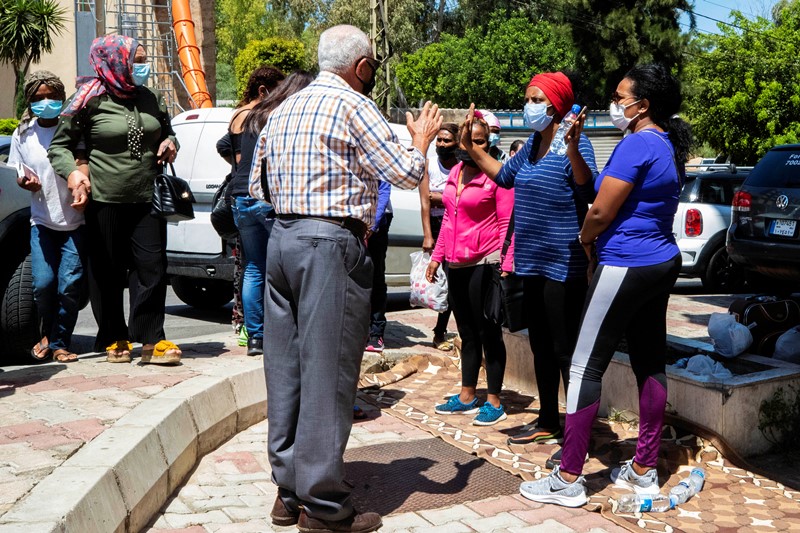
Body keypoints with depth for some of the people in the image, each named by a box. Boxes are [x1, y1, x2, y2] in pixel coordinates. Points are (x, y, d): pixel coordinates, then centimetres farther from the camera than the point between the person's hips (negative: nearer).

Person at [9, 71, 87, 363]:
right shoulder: (23, 134, 7)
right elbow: (16, 173, 15)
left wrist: (84, 188, -24)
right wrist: (25, 181, -8)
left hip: (75, 221, -2)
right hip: (42, 220, 2)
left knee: (70, 285, -8)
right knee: (42, 284, -7)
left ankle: (59, 343, 10)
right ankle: (48, 334, 20)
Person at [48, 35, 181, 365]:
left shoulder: (151, 99, 11)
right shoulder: (91, 101, -3)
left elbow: (167, 130, 29)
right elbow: (60, 145, 3)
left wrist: (170, 143, 5)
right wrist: (71, 171, -15)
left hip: (147, 200, 3)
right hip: (105, 200, -3)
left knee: (151, 267, -2)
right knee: (108, 272, 5)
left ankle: (150, 339, 5)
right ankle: (114, 339, 20)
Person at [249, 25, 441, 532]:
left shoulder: (283, 110, 18)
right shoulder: (352, 104, -6)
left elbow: (256, 184, 21)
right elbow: (405, 172, -6)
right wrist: (422, 139, 11)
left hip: (281, 239, 8)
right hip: (331, 244, -8)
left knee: (287, 367, 10)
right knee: (327, 372, -5)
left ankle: (289, 492, 17)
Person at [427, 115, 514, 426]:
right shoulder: (455, 173, 12)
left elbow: (506, 223, -12)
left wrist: (507, 265, -19)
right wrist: (437, 257, 18)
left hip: (484, 263, -7)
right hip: (456, 264, 7)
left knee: (488, 333, 0)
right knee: (466, 333, 15)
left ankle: (494, 402, 9)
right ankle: (466, 397, 25)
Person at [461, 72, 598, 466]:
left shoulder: (574, 143, -13)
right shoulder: (533, 144, 12)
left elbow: (588, 191, -29)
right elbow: (505, 176, 27)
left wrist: (573, 148, -43)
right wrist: (471, 149, 22)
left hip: (562, 265, -9)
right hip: (533, 261, 9)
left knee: (565, 350, -4)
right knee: (541, 346, 17)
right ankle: (548, 422, 31)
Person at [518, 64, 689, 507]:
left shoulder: (637, 144, -16)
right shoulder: (668, 146, 14)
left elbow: (601, 212, -18)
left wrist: (585, 237, 3)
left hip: (626, 266, -10)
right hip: (661, 263, 10)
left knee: (585, 367, -5)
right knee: (649, 362, 12)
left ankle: (568, 480, -1)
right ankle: (644, 470, 21)